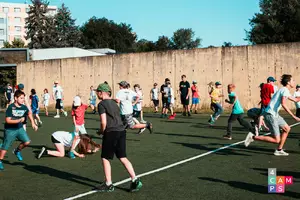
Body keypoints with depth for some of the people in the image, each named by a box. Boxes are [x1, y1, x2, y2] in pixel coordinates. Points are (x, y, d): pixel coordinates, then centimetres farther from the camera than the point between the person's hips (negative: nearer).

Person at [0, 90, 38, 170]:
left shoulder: (24, 107, -6)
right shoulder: (11, 107, -21)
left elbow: (29, 114, 16)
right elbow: (7, 120, -22)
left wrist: (33, 123, 13)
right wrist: (19, 120, -29)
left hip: (19, 128, 5)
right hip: (10, 130, -5)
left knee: (27, 142, -9)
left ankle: (17, 151, 20)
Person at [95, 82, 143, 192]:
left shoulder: (102, 104, -5)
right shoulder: (114, 103, 19)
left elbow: (104, 122, -14)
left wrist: (102, 131, 5)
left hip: (111, 133, -7)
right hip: (121, 131, 8)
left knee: (105, 158, 6)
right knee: (123, 157, 11)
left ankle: (108, 184, 11)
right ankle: (135, 180, 5)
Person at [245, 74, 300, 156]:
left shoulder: (285, 91, 18)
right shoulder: (285, 90, -13)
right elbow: (283, 104, -28)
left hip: (274, 114, 10)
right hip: (270, 114, -10)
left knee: (287, 129, 18)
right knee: (276, 140, -8)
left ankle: (279, 150, 22)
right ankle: (253, 137, -4)